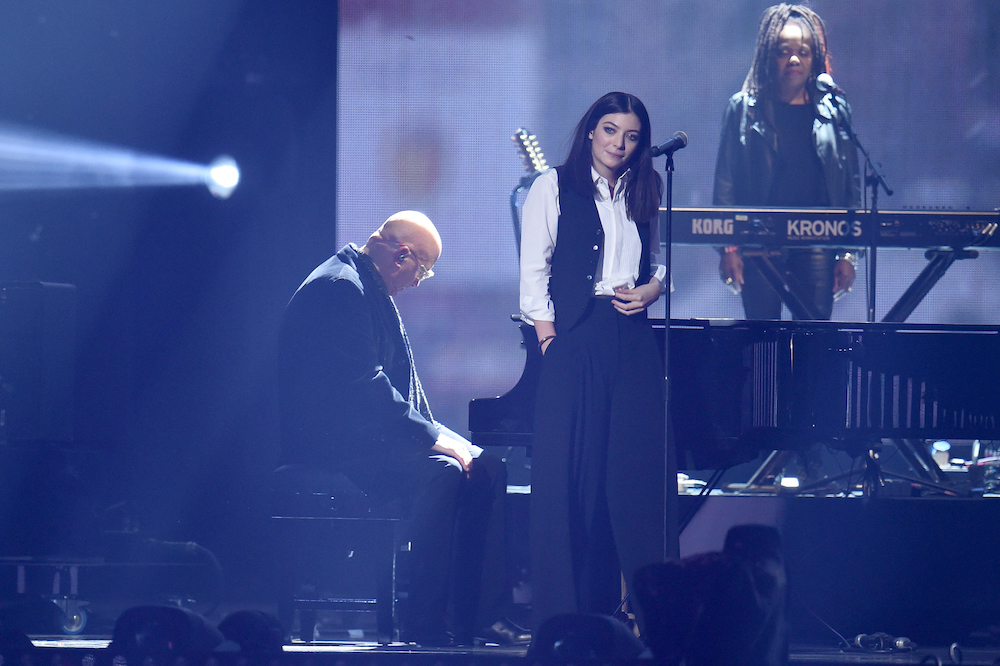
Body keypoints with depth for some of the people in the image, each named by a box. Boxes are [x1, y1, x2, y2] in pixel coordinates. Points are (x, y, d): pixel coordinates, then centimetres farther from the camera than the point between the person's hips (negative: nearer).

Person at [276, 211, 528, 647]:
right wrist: (432, 436, -21)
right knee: (441, 472, -31)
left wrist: (436, 432, 6)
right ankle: (424, 624, -29)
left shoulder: (373, 290, 20)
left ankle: (480, 614, -6)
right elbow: (363, 383, -24)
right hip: (330, 444, -11)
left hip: (371, 433, 11)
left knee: (485, 468, -1)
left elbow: (397, 383, 22)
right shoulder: (338, 287, -15)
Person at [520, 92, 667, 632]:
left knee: (639, 465, -2)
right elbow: (534, 269, 0)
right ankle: (564, 608, -3)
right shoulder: (553, 188, 4)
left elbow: (661, 258, 24)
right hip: (575, 338, -4)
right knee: (570, 470, -6)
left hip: (632, 338, 4)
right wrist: (548, 338, -8)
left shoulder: (644, 193, 16)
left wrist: (655, 285, 2)